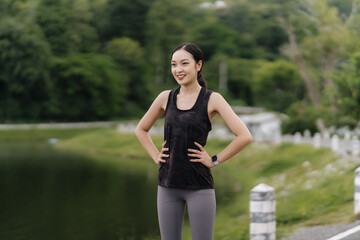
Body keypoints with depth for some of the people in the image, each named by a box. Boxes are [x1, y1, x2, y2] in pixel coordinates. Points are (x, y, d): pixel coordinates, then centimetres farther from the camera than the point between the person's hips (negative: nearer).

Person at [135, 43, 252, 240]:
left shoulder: (212, 99, -4)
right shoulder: (166, 98, 6)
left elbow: (244, 136, -12)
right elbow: (141, 129, 22)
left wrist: (215, 160, -9)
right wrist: (156, 156, 9)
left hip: (199, 186, -4)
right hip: (168, 185, 4)